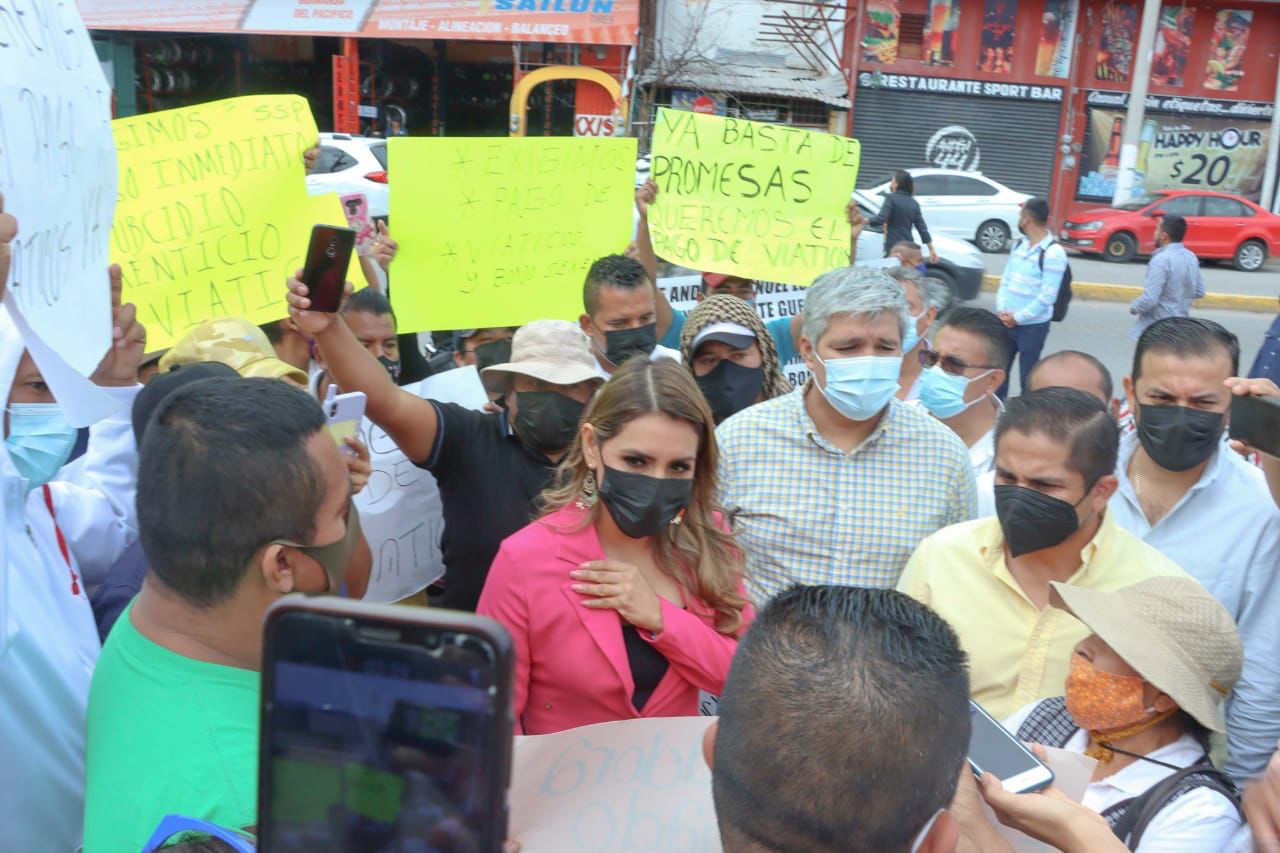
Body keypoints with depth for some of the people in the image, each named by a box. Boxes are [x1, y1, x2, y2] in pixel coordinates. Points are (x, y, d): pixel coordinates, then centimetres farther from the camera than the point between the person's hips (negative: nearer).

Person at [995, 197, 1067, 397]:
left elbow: (1047, 296, -18)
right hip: (1007, 321, 7)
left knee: (1028, 374, 4)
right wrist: (1001, 309, -3)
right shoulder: (1018, 244, 9)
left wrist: (1018, 317, -15)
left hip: (1033, 325, -7)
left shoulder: (1053, 253, -15)